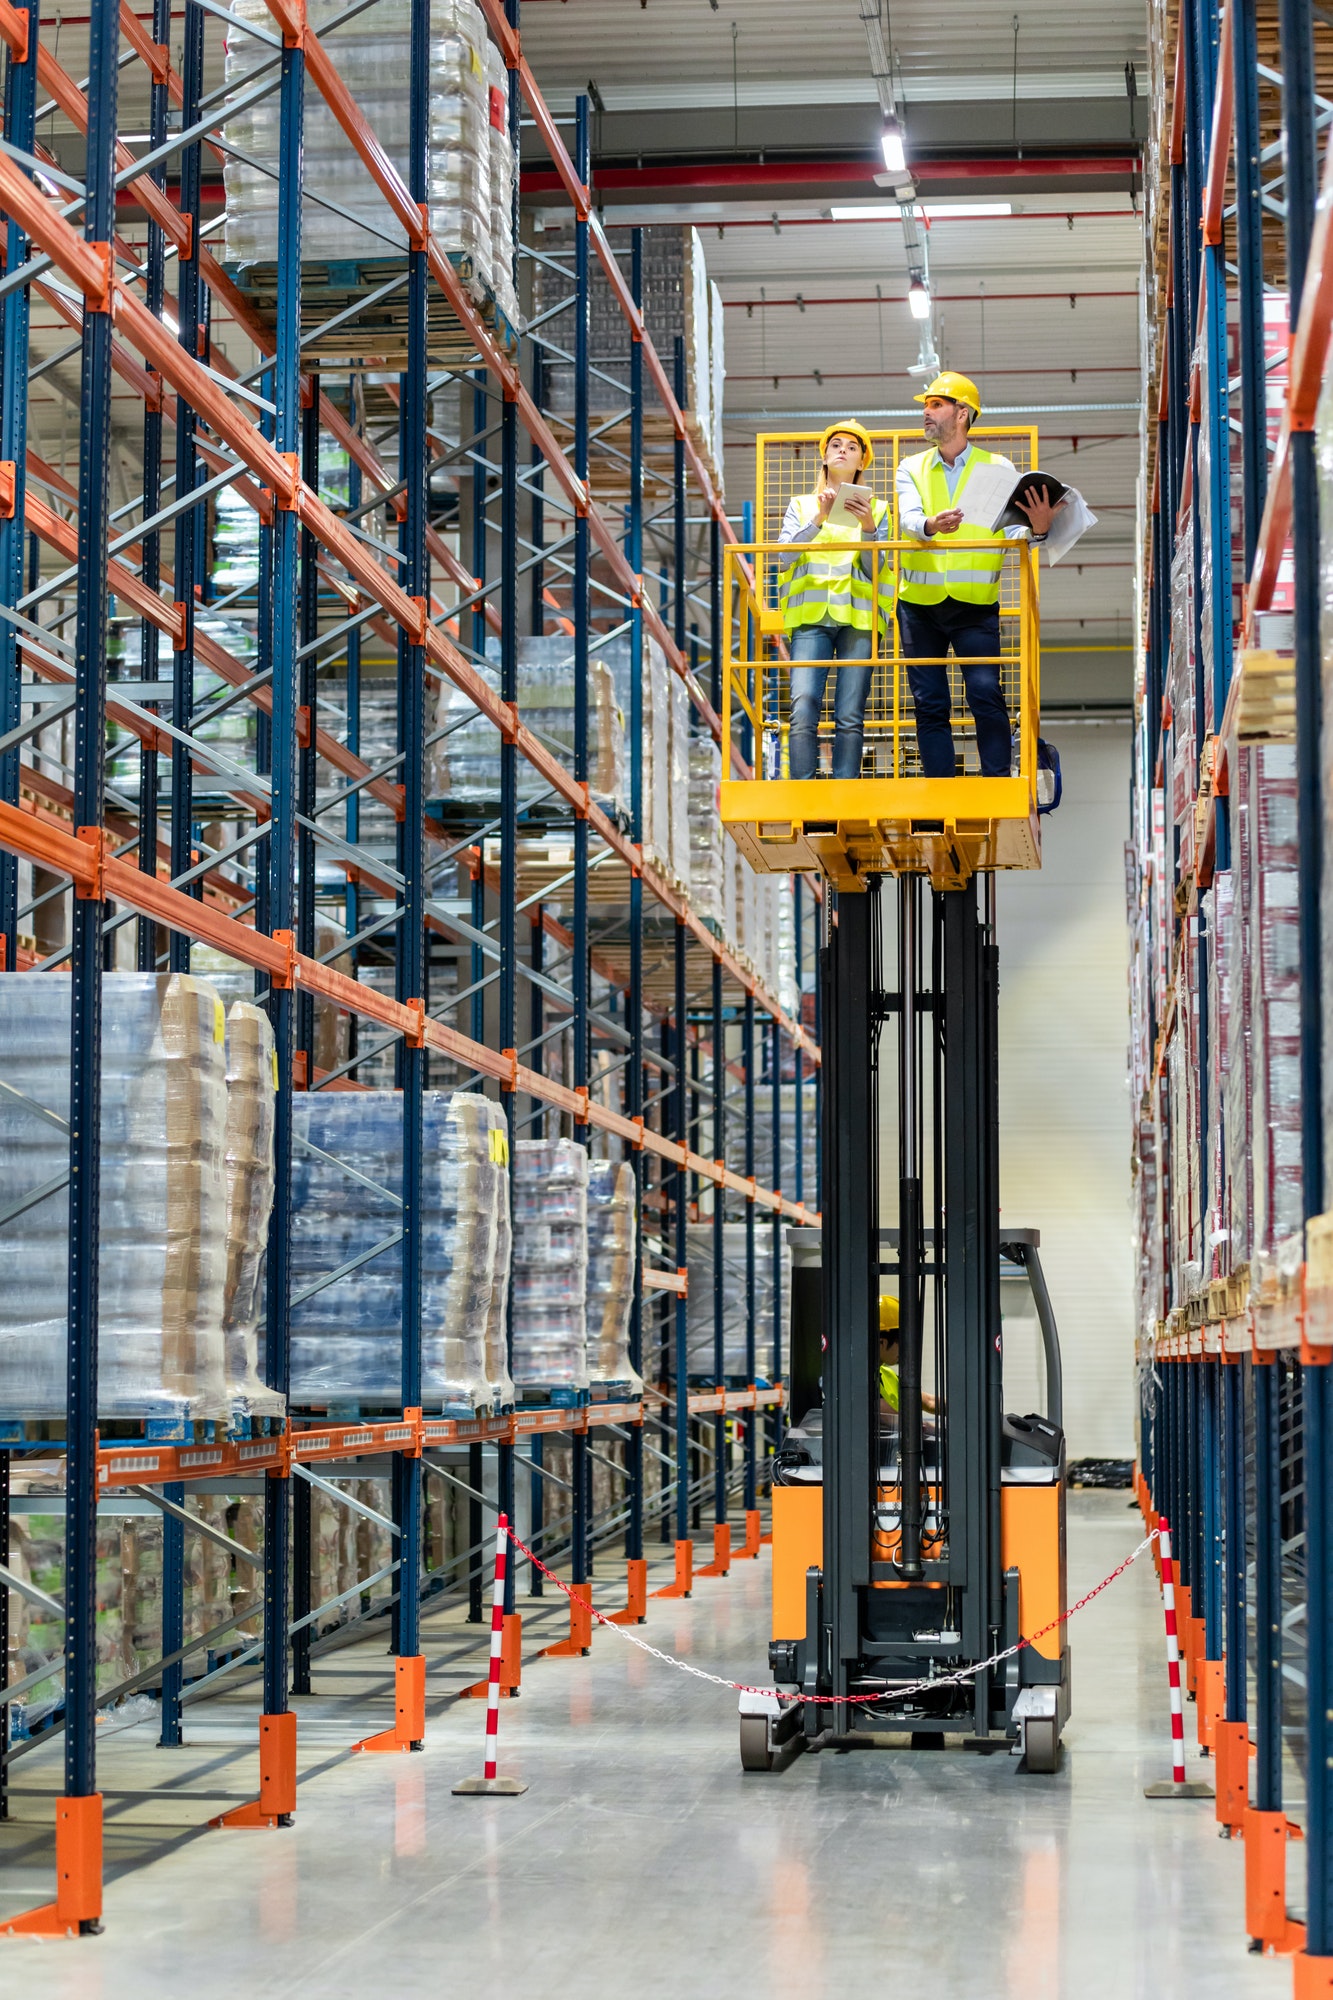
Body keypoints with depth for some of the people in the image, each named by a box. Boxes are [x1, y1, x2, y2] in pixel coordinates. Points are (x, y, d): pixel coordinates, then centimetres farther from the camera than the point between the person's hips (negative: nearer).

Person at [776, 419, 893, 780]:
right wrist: (818, 519, -9)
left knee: (850, 719, -7)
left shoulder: (876, 508, 17)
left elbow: (875, 571, 7)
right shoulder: (801, 505, 19)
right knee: (803, 712, -16)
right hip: (810, 616, 0)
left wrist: (868, 528, -8)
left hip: (857, 615, 0)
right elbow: (785, 558, 3)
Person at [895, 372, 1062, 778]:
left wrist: (1037, 528, -27)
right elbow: (908, 517, -8)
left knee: (986, 695, -12)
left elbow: (1014, 531, -3)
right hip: (919, 603, 2)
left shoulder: (997, 468, 6)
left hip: (975, 603, -2)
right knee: (929, 703, 2)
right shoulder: (912, 469, 11)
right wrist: (931, 526, -32)